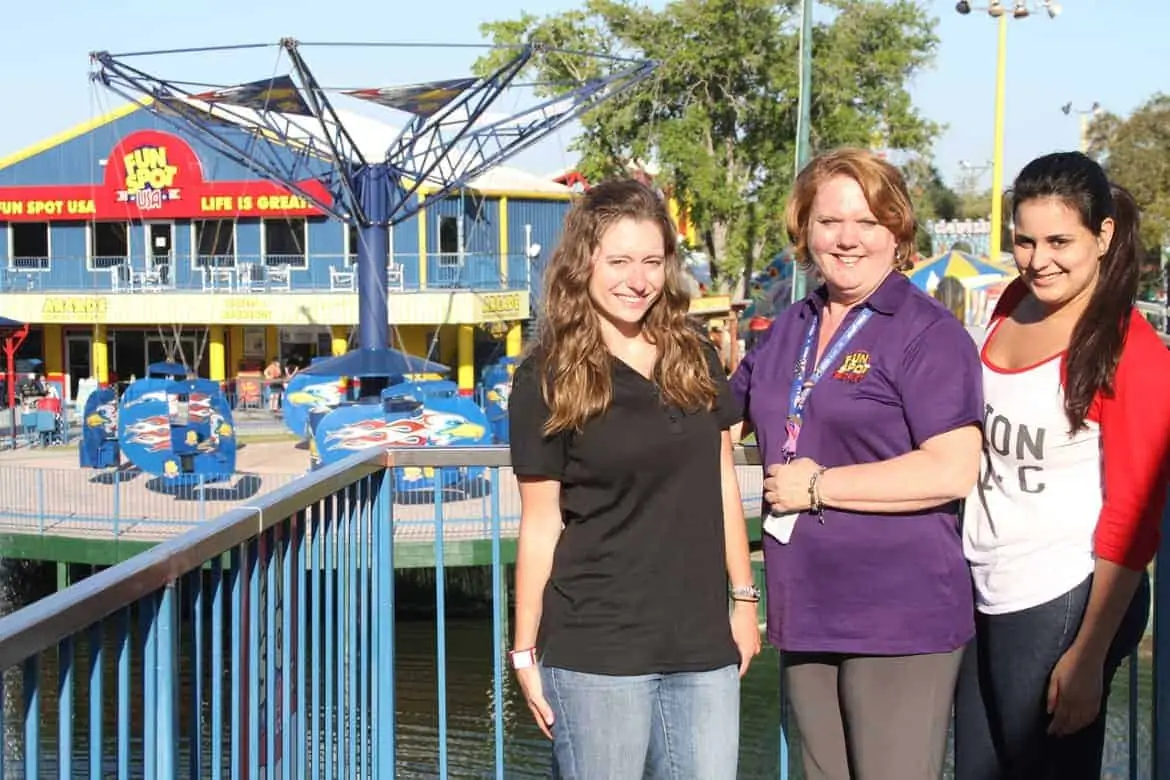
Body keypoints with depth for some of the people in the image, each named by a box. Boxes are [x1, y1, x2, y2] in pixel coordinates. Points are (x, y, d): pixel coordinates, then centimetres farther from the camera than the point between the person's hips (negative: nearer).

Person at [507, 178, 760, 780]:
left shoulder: (694, 359, 7)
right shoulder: (548, 380, -6)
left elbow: (722, 483, 14)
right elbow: (540, 525, -5)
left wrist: (744, 597, 12)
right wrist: (525, 651, -4)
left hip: (702, 642, 4)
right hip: (593, 649, -4)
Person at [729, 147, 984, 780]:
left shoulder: (928, 334, -9)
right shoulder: (790, 328, 13)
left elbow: (952, 471, -21)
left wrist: (818, 485, -16)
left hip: (899, 619, -7)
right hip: (807, 612, 7)